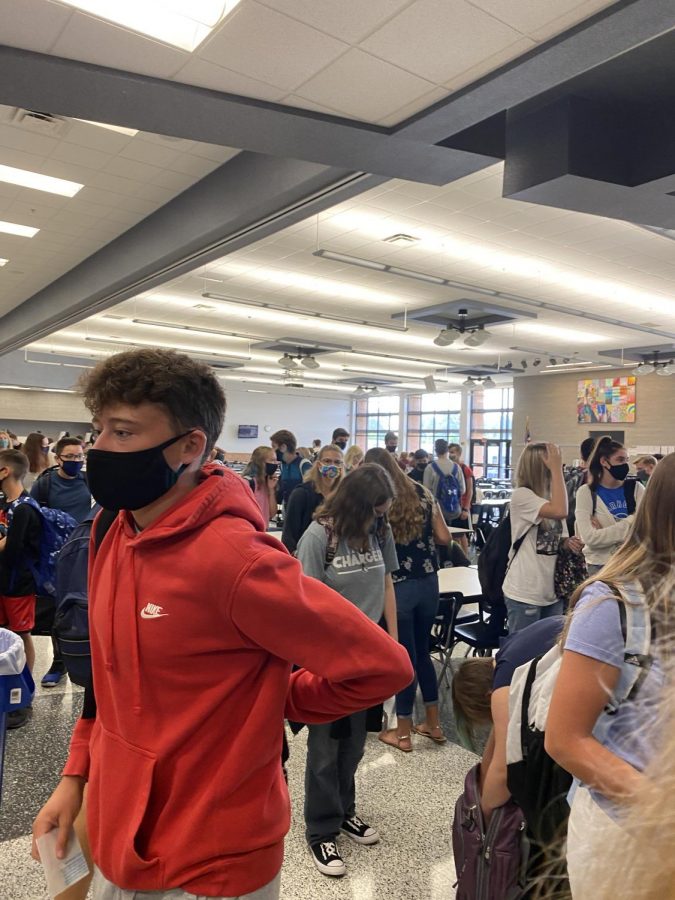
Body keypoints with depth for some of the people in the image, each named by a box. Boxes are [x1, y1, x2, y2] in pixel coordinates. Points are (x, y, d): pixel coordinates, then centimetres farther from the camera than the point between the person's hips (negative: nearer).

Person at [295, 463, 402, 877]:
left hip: (367, 651, 5)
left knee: (354, 742, 18)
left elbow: (386, 586, 8)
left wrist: (393, 641, 9)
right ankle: (321, 831, 28)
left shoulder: (380, 531, -1)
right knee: (326, 746, 10)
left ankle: (343, 811, 41)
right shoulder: (319, 535, -16)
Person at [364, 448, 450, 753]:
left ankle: (403, 733, 23)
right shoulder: (422, 494, 2)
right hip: (428, 583, 4)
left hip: (396, 588, -4)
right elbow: (444, 538, 3)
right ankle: (434, 723, 31)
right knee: (422, 651, 20)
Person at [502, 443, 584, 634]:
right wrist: (557, 468, -22)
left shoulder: (551, 496, 10)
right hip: (524, 594, -7)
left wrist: (568, 543, -7)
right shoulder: (521, 495, -14)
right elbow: (560, 511, -30)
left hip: (552, 591, 7)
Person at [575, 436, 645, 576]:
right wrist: (631, 522, -15)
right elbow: (590, 538, -17)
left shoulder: (636, 488, 3)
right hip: (600, 565, -3)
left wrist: (604, 532, -17)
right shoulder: (586, 492, -7)